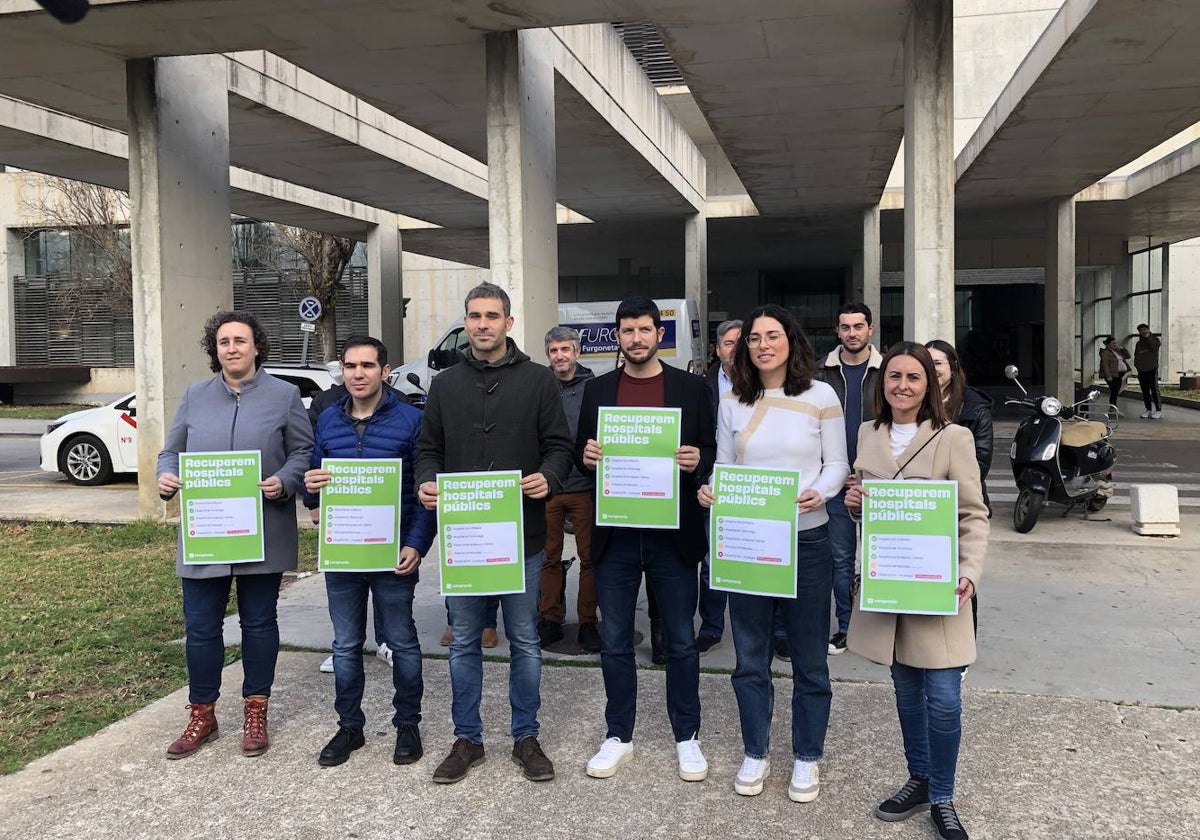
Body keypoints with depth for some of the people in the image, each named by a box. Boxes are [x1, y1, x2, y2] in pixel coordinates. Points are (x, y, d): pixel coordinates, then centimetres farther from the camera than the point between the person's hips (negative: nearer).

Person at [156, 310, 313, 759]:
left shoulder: (284, 395, 2)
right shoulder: (195, 396, 10)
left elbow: (303, 452, 1)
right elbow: (172, 450, 12)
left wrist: (284, 482, -18)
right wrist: (166, 476, -9)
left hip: (262, 535, -2)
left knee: (259, 624, 10)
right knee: (200, 628, 6)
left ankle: (255, 713, 24)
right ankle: (201, 714, 22)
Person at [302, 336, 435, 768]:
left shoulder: (410, 420, -6)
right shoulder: (327, 420, 7)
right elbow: (314, 476, 14)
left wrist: (416, 545, -15)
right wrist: (311, 489, -11)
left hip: (393, 554, -4)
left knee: (402, 643, 9)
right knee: (346, 646, 13)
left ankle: (407, 724, 24)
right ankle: (349, 725, 28)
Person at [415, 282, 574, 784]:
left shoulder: (537, 381, 1)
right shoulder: (445, 385, 9)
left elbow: (558, 446, 1)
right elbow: (429, 449, 11)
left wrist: (548, 478, -19)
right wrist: (426, 483, -9)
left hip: (522, 534, -2)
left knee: (524, 640, 9)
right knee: (464, 641, 11)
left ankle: (526, 737, 24)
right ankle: (467, 739, 25)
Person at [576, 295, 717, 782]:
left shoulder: (691, 388, 2)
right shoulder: (597, 390, 7)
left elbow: (712, 452, 4)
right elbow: (581, 454, 11)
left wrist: (697, 461, -18)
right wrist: (587, 457, -11)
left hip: (672, 534, -2)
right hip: (614, 535, 2)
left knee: (681, 641, 8)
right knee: (614, 642, 10)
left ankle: (686, 738, 24)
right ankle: (618, 737, 25)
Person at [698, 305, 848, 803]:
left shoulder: (821, 397, -2)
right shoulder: (732, 404, 5)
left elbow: (838, 464, 0)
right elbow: (723, 468, 8)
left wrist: (819, 491, -20)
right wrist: (710, 492, -13)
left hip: (807, 540, -2)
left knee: (809, 656, 8)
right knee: (750, 655, 11)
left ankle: (807, 757, 25)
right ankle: (755, 753, 28)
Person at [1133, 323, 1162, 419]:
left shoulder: (1155, 339, 4)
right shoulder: (1139, 343, 18)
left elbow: (1154, 346, -17)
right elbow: (1136, 356, 23)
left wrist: (1148, 337, -13)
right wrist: (1136, 364, 6)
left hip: (1152, 370, -5)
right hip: (1141, 371, 5)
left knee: (1154, 390, -8)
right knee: (1145, 391, 7)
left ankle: (1158, 410, -5)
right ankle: (1148, 410, 13)